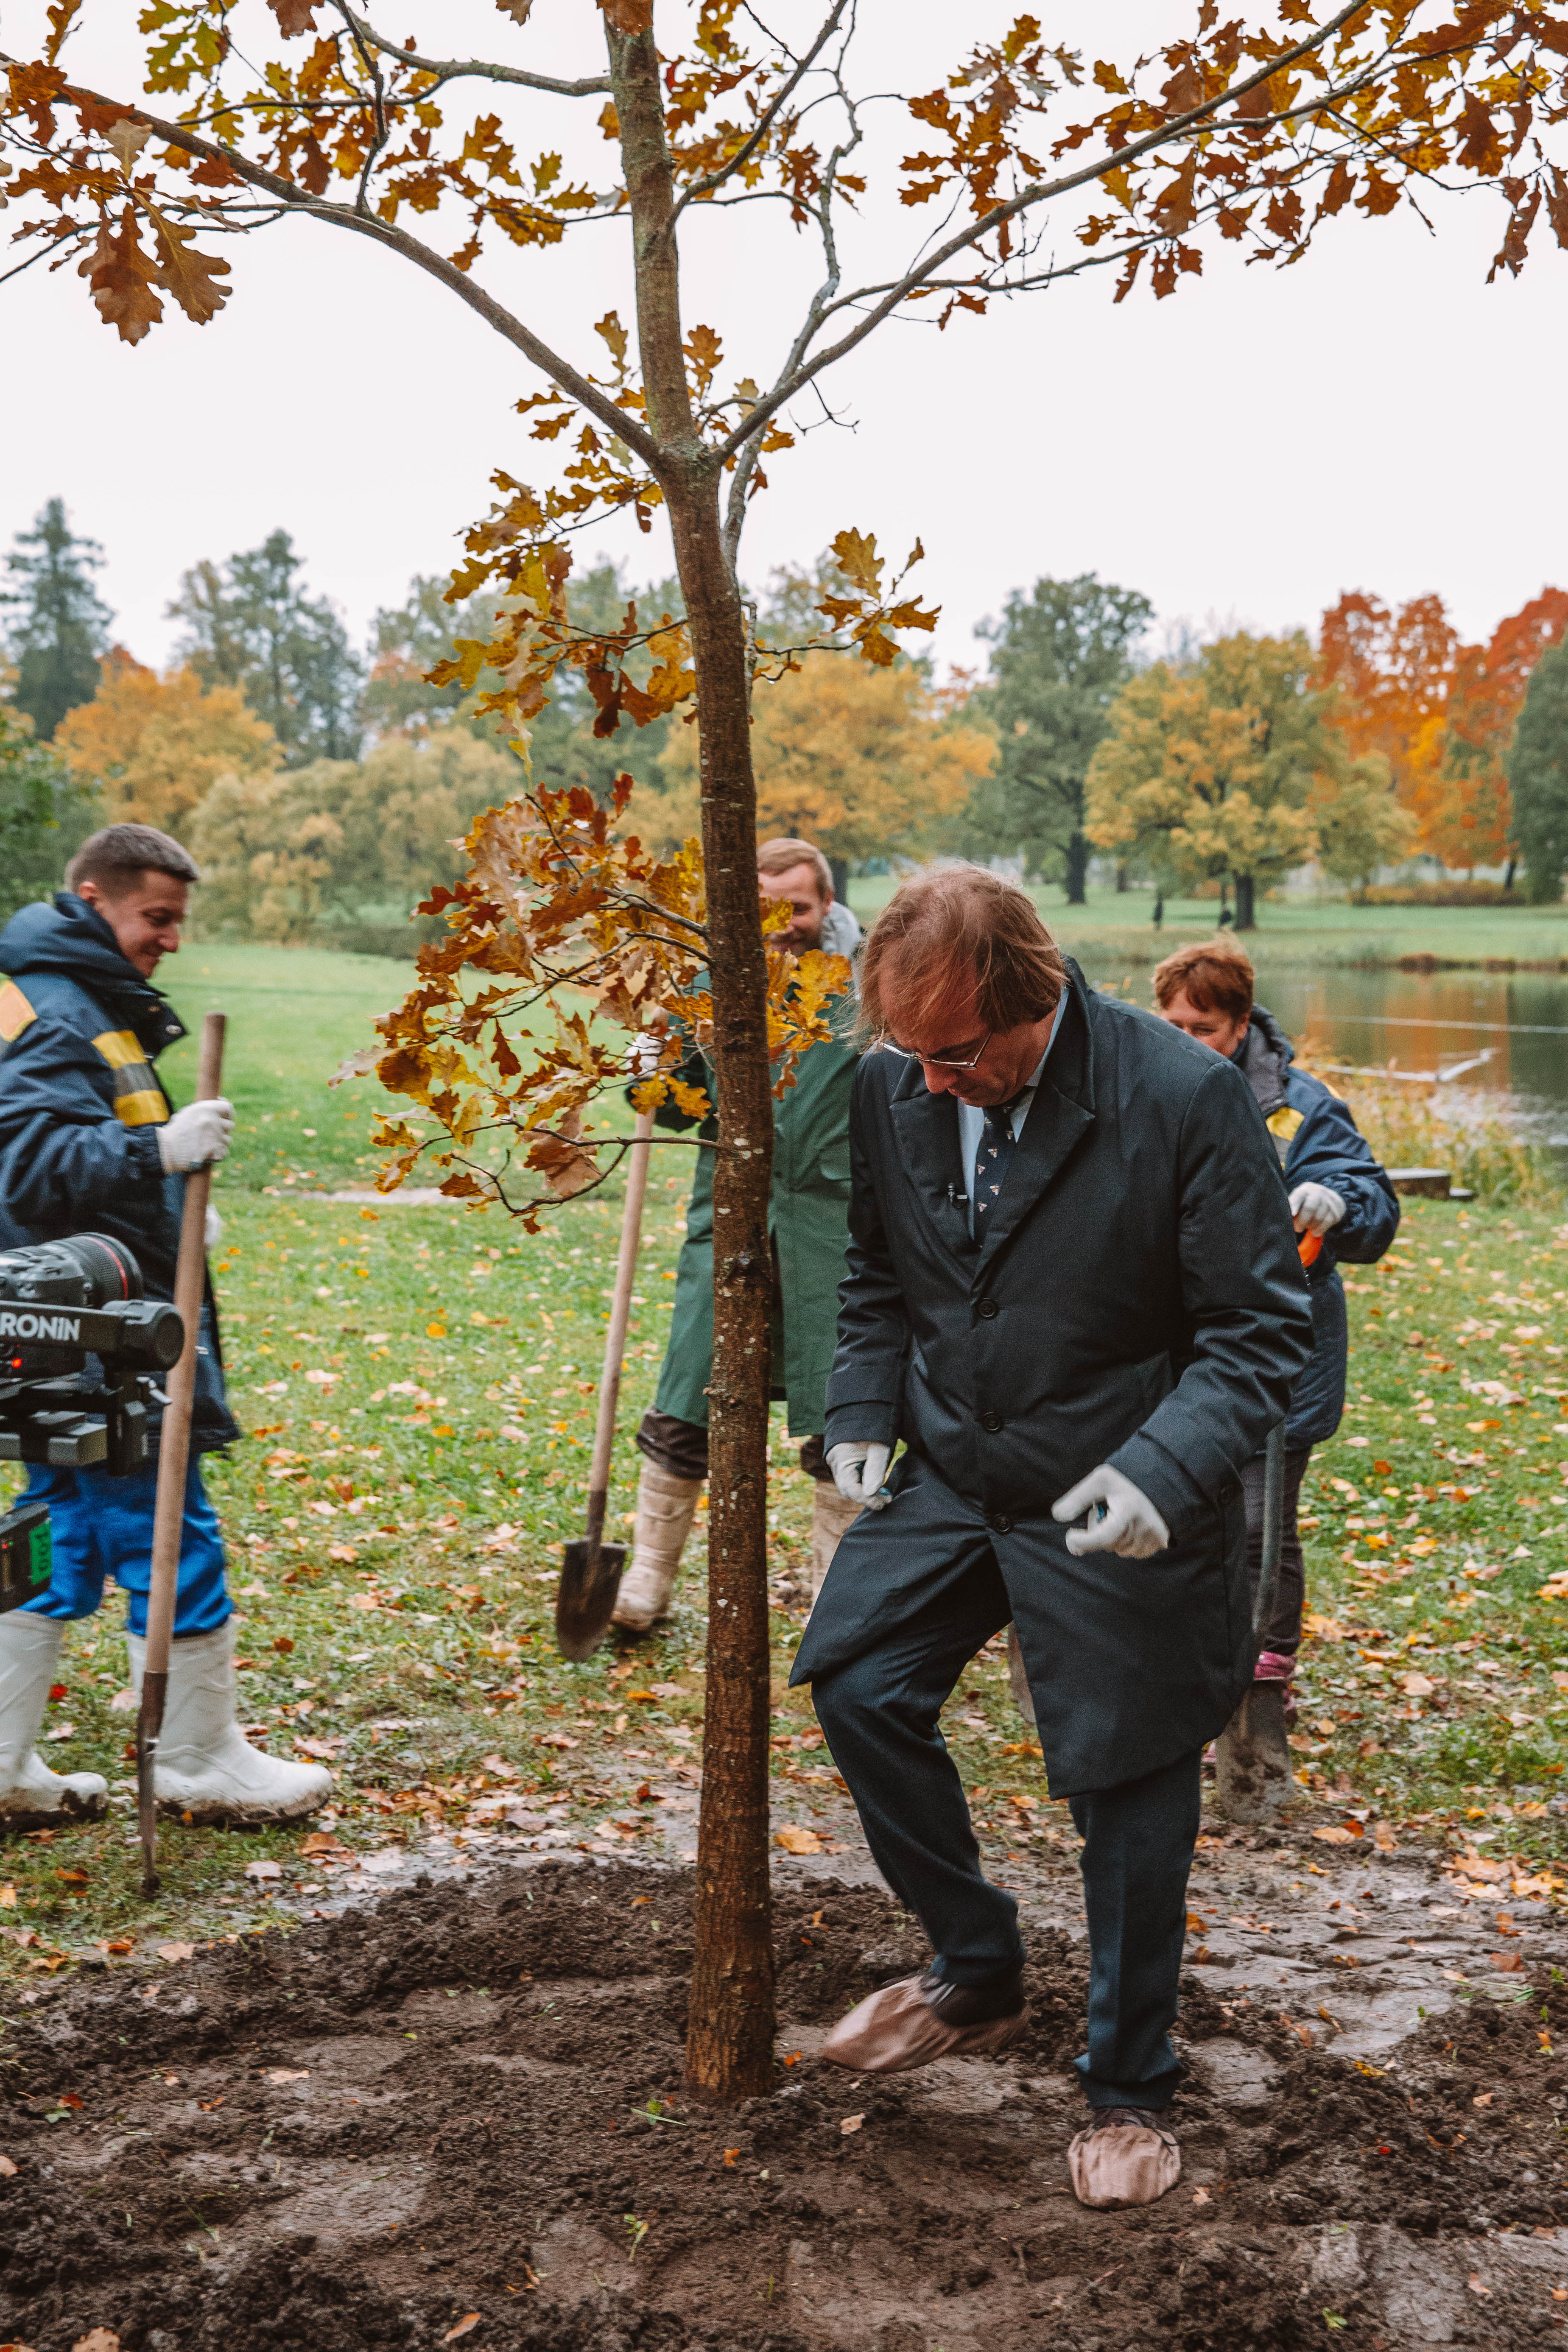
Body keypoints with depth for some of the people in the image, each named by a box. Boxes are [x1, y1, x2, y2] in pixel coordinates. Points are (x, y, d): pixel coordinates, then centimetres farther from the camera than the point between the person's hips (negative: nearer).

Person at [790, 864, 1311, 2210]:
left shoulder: (1185, 1097, -21)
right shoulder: (891, 1090, -6)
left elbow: (1261, 1329, -15)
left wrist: (1161, 1472, -28)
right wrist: (862, 1419, -1)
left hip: (1117, 1512, -5)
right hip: (947, 1480, 5)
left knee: (1130, 1794, 5)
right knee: (858, 1691, 4)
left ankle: (1129, 2092, 27)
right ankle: (977, 1977, 29)